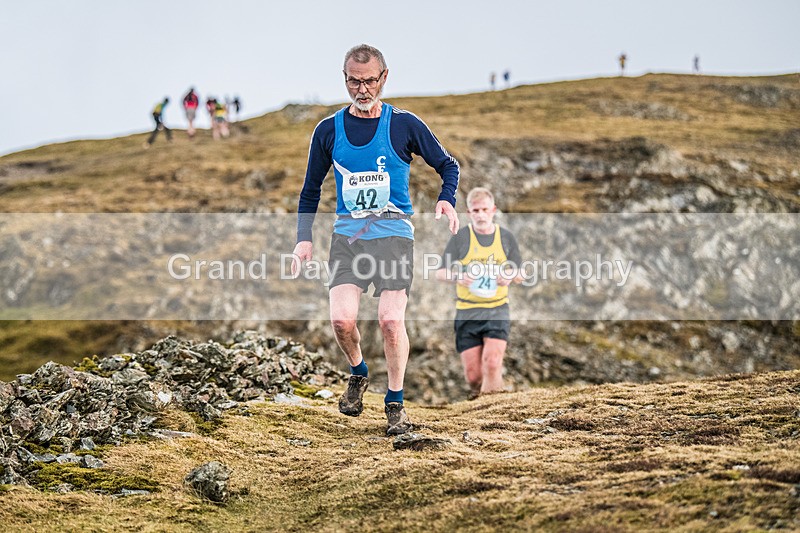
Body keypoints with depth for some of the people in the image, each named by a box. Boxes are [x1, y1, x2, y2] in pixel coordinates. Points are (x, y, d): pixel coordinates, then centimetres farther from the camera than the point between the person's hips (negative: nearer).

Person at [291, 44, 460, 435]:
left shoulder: (404, 125, 1)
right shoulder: (329, 131, 7)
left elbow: (448, 165, 11)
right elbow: (311, 190, 17)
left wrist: (447, 200, -8)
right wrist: (304, 238, 7)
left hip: (394, 234, -2)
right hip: (347, 236, 2)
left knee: (391, 320, -14)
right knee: (342, 319, -16)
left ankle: (395, 404, 4)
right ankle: (358, 374, 15)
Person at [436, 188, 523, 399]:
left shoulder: (506, 237, 5)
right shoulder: (460, 238, 0)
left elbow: (519, 275, 13)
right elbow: (440, 273, 1)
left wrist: (510, 276, -11)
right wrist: (457, 276, -22)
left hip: (497, 310, 0)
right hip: (467, 312, 0)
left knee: (492, 362, -21)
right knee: (472, 373, -1)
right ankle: (477, 400, 30)